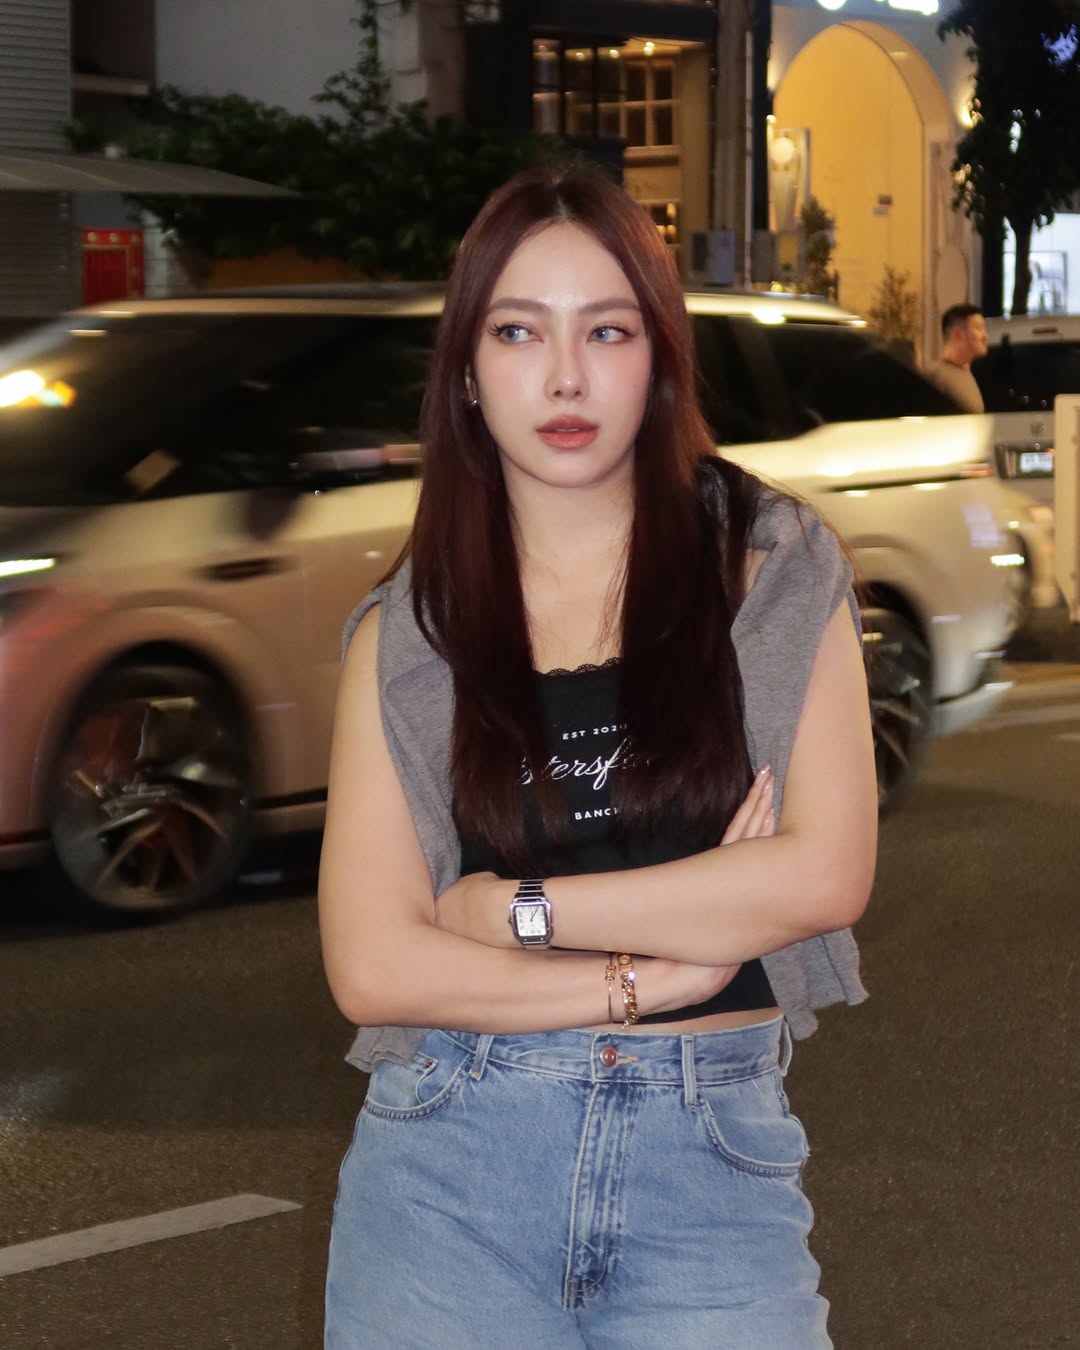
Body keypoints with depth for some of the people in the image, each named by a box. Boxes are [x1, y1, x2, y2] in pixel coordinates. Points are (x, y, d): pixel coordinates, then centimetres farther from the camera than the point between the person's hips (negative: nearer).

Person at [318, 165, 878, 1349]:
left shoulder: (774, 574, 1)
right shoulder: (403, 636, 2)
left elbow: (825, 873, -9)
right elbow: (371, 966, -6)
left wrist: (517, 906, -8)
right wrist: (652, 969, -11)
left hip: (715, 1163, 0)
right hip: (449, 1169, 1)